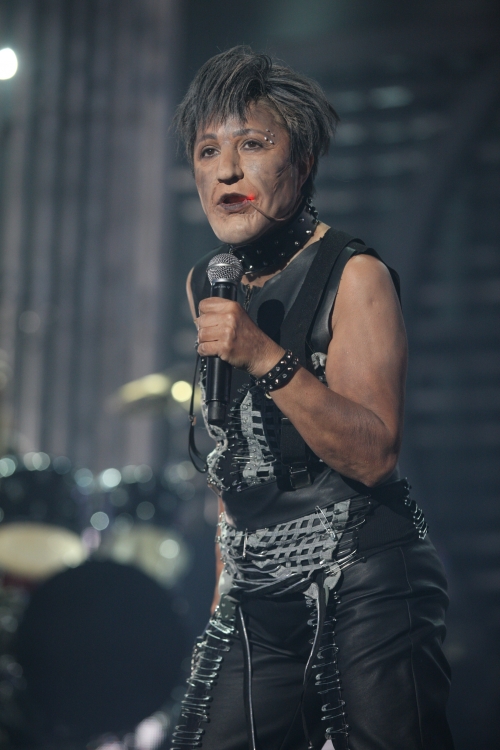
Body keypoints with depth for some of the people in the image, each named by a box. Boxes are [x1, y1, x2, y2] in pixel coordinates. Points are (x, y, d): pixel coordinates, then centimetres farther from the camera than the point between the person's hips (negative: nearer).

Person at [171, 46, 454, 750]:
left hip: (364, 585, -6)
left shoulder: (353, 275, -8)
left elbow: (374, 454, -17)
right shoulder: (206, 284, 12)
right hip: (257, 597, 6)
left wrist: (266, 358, -26)